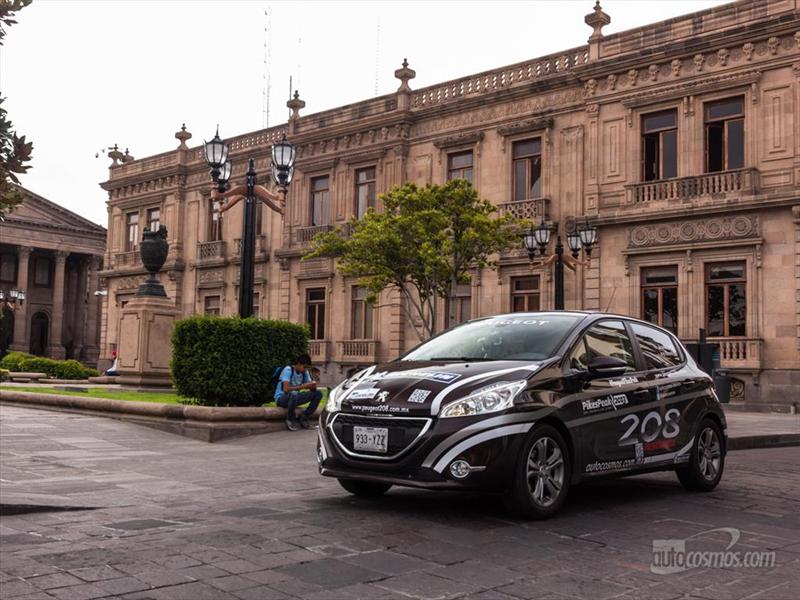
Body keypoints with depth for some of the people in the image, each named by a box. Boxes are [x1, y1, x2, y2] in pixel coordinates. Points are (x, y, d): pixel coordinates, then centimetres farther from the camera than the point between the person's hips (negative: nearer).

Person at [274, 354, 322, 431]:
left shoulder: (305, 372, 1)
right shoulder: (288, 370, -20)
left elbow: (312, 389, 2)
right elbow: (286, 389, -33)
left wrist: (313, 385, -22)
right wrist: (302, 387, -33)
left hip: (295, 396, 7)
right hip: (281, 398, -7)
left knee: (318, 393, -8)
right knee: (293, 395, -42)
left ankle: (304, 418, -1)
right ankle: (290, 420, -15)